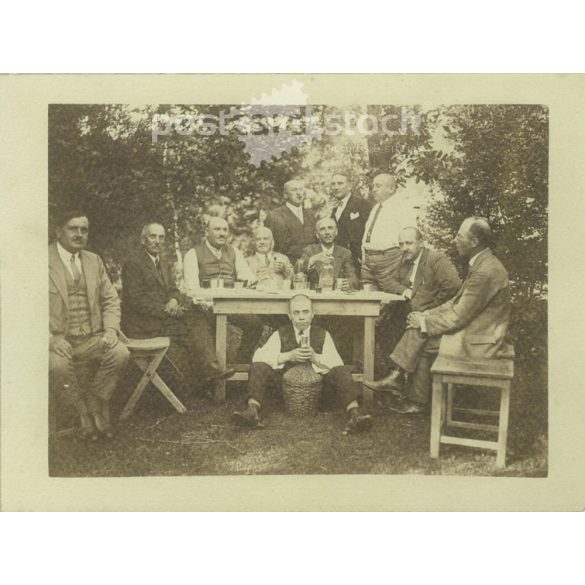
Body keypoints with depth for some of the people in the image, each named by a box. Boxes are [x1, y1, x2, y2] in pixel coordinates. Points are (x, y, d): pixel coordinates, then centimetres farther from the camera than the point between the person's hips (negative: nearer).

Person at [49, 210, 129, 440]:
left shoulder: (94, 261, 14)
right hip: (58, 340, -3)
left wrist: (111, 329, -4)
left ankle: (94, 402, 0)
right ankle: (82, 408, -5)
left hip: (91, 339, 4)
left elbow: (110, 299, 15)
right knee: (57, 365, -34)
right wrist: (50, 338, -20)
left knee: (120, 353, -23)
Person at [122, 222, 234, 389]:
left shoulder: (164, 262, 16)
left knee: (199, 316, -14)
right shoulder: (133, 262, -10)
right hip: (141, 322, -7)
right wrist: (166, 310, -21)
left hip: (162, 315, 7)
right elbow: (136, 300, -16)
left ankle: (208, 367, -22)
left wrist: (174, 301, -12)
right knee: (190, 325, -20)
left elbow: (173, 289, 13)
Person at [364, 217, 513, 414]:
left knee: (422, 344, -9)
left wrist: (424, 322, -11)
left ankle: (419, 401, 6)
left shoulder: (486, 271, -24)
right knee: (420, 328, -2)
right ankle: (396, 377, -1)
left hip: (479, 343, -9)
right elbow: (457, 302, 14)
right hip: (472, 328, 9)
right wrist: (425, 315, 4)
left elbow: (459, 317, -21)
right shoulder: (482, 264, 9)